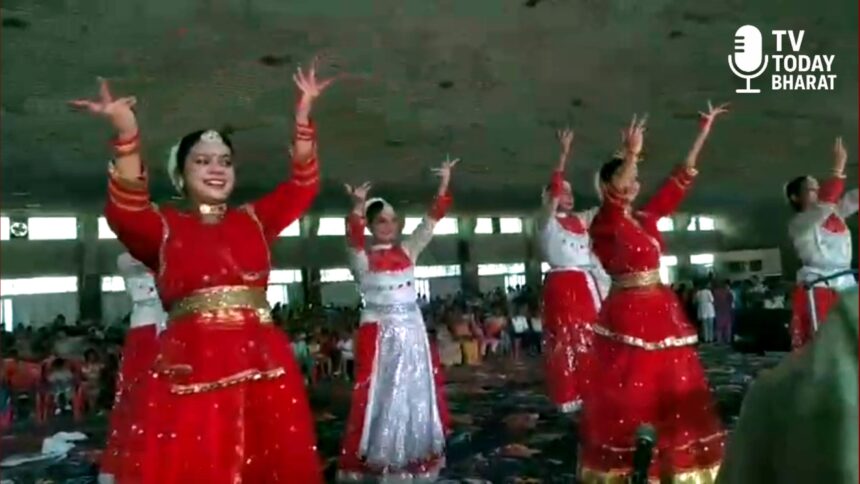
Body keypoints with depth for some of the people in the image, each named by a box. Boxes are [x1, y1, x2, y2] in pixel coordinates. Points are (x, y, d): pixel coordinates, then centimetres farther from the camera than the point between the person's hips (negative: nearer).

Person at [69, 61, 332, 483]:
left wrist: (304, 112, 2)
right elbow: (125, 211, -12)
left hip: (264, 367, 3)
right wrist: (126, 134, -26)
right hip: (193, 370, -2)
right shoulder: (163, 227, 8)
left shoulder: (254, 220, 16)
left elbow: (302, 185, 9)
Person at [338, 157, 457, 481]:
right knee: (379, 396, -2)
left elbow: (430, 222, 3)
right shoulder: (362, 258, -4)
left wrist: (443, 184, -5)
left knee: (417, 394, 11)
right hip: (379, 332, -5)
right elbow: (353, 238, -25)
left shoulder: (408, 251, 8)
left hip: (412, 329, 5)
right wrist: (357, 208, -42)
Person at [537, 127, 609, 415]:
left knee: (589, 341, 7)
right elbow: (553, 189, -15)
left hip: (588, 285, 6)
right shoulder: (547, 222, -1)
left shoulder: (581, 220, 17)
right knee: (566, 342, -5)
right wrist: (564, 154, -23)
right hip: (563, 286, -6)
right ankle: (568, 398, 2)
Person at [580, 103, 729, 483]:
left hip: (662, 311, 7)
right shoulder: (604, 224, -8)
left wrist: (703, 133, 15)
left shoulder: (647, 217, 11)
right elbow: (614, 198, -30)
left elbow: (680, 179, 14)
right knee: (627, 399, -2)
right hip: (627, 315, -7)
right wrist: (632, 153, -40)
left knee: (675, 393, 12)